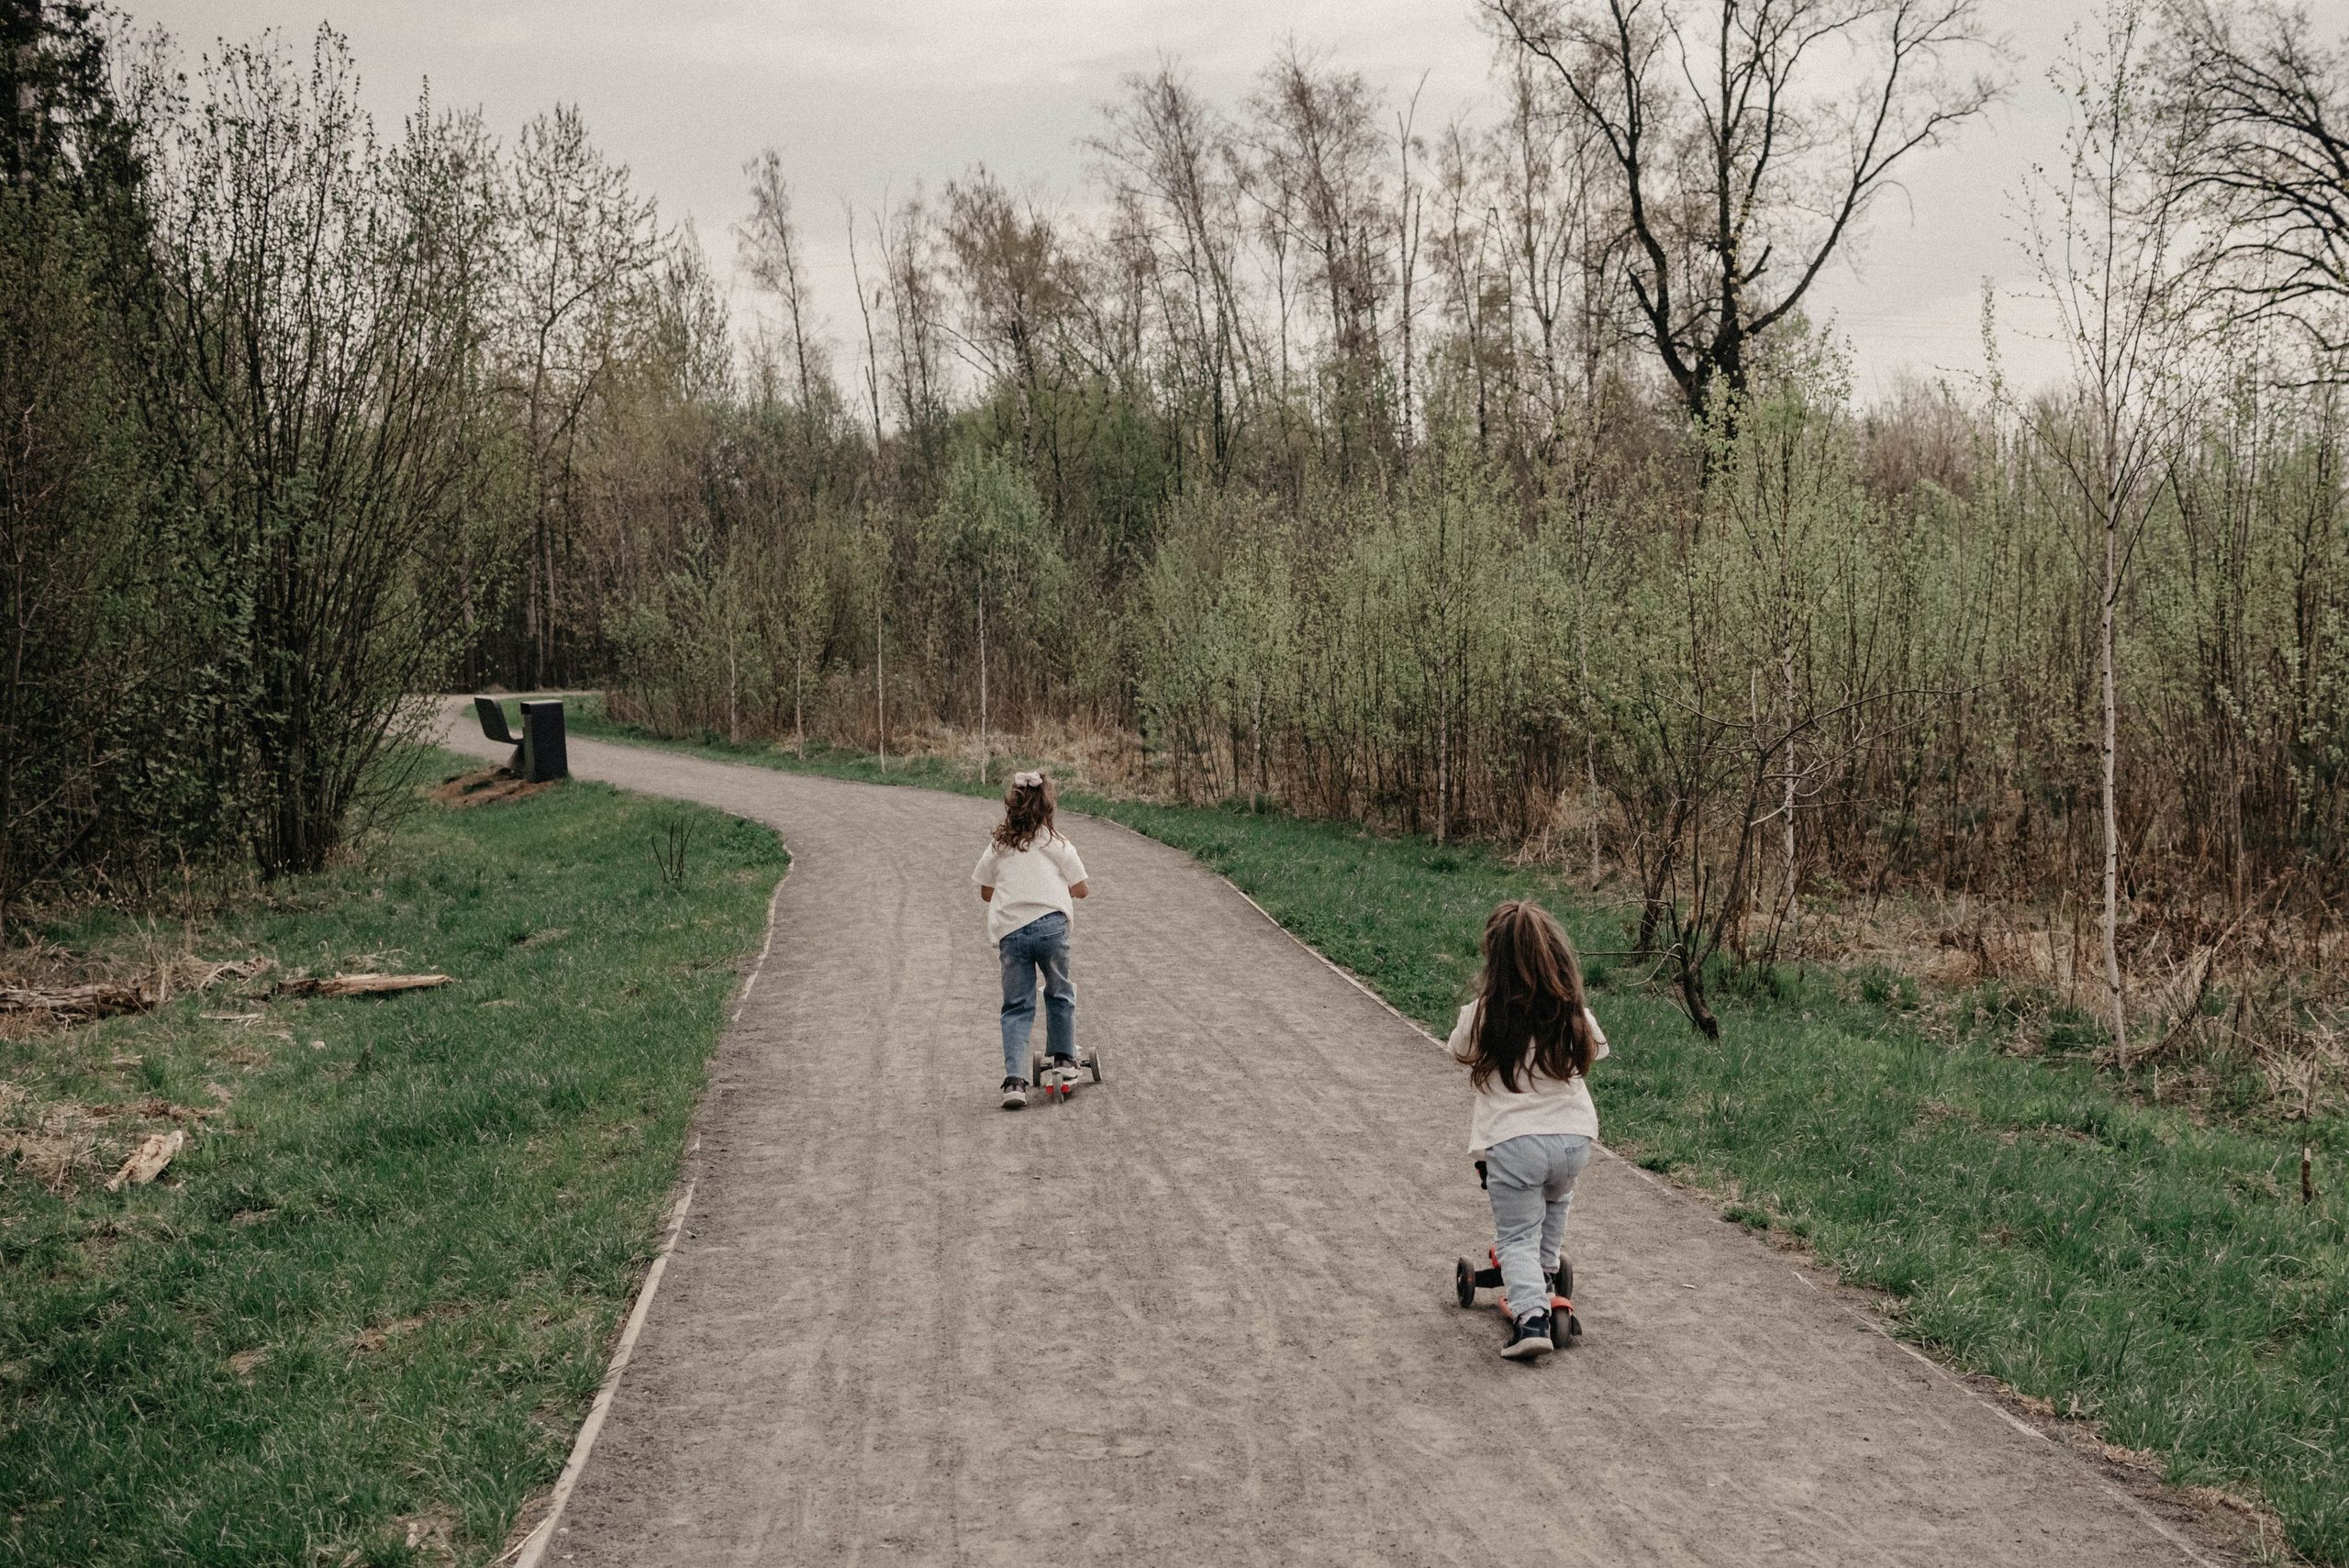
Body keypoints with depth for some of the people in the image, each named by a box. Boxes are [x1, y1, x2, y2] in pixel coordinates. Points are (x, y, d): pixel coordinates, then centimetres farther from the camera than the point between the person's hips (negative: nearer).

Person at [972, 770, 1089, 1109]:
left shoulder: (998, 845, 14)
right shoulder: (1056, 844, 7)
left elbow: (985, 891, 20)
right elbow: (1081, 889, 11)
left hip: (1008, 929, 2)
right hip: (1050, 925, -2)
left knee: (1016, 1007, 7)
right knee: (1059, 994, 20)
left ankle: (1014, 1079, -4)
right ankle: (1063, 1058, 27)